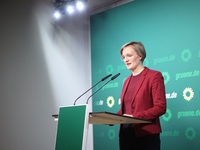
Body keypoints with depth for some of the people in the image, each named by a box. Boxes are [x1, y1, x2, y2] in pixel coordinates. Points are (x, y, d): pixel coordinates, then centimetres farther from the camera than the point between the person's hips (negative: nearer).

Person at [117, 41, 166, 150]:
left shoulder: (154, 76, -3)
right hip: (126, 135, 6)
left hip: (146, 135, -6)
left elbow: (160, 107, -12)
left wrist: (134, 116, -21)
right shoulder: (127, 80, 17)